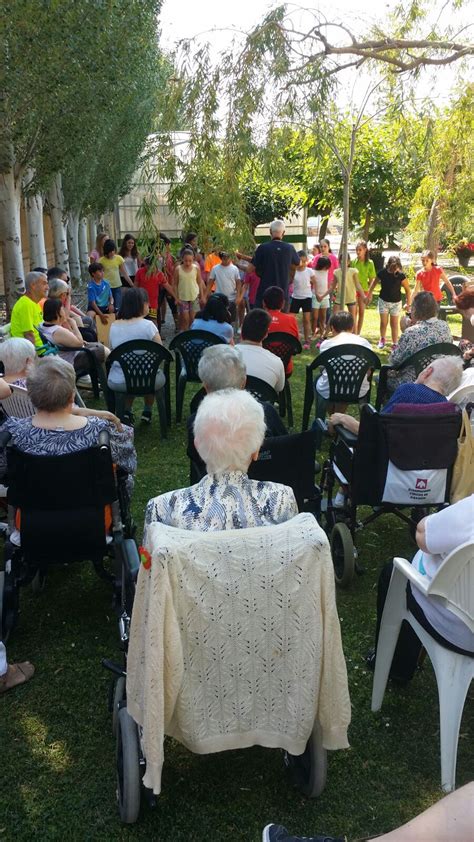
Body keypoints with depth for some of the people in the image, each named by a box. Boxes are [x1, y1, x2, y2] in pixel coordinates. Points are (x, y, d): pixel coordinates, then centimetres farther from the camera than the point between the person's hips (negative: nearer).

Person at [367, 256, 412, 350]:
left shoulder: (401, 276, -17)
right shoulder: (382, 273, -14)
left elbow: (407, 290, -9)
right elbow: (374, 283, 4)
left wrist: (408, 303, -9)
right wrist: (369, 295, 9)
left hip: (396, 302, -1)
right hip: (383, 301, 1)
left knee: (394, 324, 4)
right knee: (383, 322, 3)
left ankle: (395, 344, 12)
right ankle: (382, 339, 27)